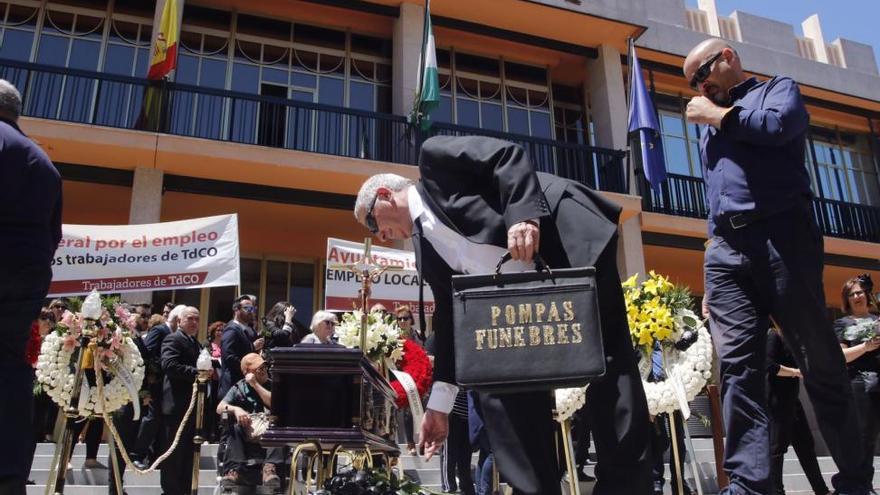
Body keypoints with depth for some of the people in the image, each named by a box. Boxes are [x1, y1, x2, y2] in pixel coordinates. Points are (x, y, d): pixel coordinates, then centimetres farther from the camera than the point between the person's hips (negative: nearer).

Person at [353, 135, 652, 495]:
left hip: (572, 245, -7)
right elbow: (450, 316, 17)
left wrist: (523, 214, -25)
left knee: (607, 374, -7)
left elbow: (507, 156, -9)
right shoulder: (426, 251, 20)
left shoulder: (436, 161, 4)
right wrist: (439, 403, 15)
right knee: (500, 393, -1)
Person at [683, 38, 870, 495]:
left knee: (819, 361, -1)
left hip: (781, 235, -5)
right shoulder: (707, 122, 28)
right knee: (738, 366, -8)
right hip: (725, 250, 5)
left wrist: (717, 115, 2)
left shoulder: (778, 88, 13)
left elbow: (781, 125, -12)